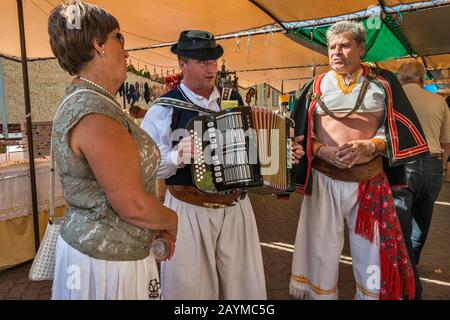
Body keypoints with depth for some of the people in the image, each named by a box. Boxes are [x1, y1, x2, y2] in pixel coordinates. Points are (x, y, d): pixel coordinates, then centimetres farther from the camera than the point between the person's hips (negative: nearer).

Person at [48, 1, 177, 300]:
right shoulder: (95, 114, -26)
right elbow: (133, 205, -26)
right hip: (105, 261, -9)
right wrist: (172, 221, -6)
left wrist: (157, 225, 9)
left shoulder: (81, 102, 7)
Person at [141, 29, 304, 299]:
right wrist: (176, 157, -27)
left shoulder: (235, 100, 7)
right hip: (189, 211, -4)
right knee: (190, 287, 11)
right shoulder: (164, 109, -8)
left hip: (237, 207, 4)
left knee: (245, 283, 16)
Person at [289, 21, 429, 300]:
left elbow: (400, 129, 3)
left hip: (370, 181, 0)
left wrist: (370, 146, -15)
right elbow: (299, 134, 4)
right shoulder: (316, 87, 5)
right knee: (322, 248, 9)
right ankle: (321, 294, 30)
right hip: (324, 179, 0)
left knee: (372, 251, 10)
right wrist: (322, 151, -14)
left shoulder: (383, 83, 5)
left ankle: (372, 294, 33)